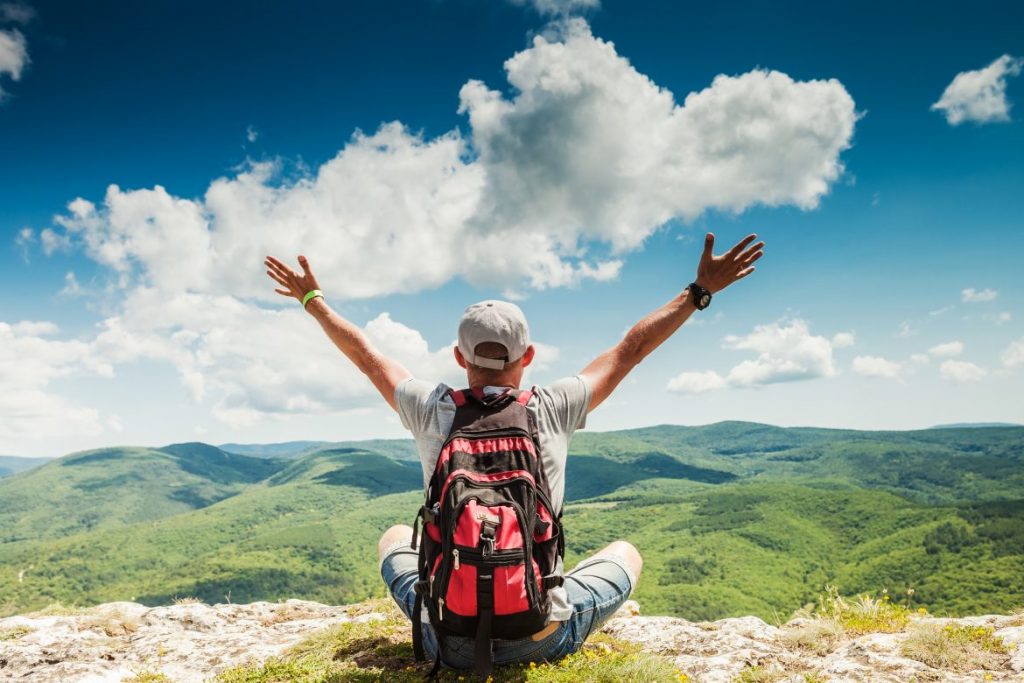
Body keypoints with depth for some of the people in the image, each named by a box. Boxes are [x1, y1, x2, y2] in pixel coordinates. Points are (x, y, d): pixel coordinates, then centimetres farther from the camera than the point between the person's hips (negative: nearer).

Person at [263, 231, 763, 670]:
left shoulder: (431, 411, -9)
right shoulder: (553, 411, -11)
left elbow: (365, 355, 8)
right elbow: (629, 350, 1)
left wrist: (312, 301, 23)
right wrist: (700, 290, 13)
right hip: (542, 640, -1)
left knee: (395, 537, 30)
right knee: (624, 551, 25)